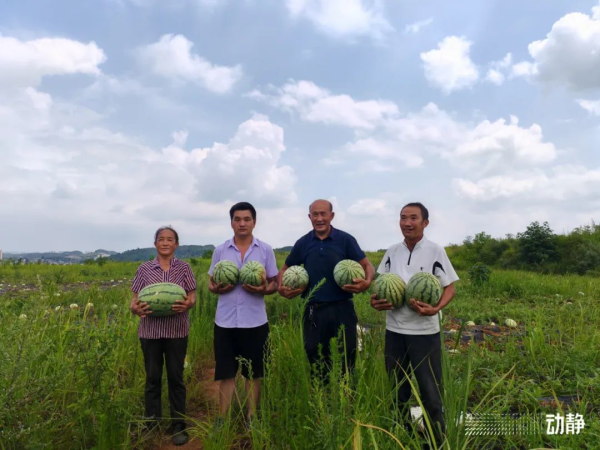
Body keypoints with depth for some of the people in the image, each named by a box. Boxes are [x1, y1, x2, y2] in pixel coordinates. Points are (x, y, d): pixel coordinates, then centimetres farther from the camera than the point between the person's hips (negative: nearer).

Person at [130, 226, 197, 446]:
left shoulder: (184, 268, 0)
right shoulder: (144, 269, 2)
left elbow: (193, 297, 0)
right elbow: (134, 299, 4)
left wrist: (187, 305, -23)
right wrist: (135, 308, -19)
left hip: (176, 331, -1)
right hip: (150, 331, 1)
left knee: (176, 378, 8)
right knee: (152, 378, 11)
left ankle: (178, 425, 21)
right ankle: (151, 424, 27)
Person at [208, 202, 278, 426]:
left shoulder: (266, 250, 2)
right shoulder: (220, 250, 4)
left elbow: (274, 284, 5)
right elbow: (211, 284, 9)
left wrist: (263, 289, -18)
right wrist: (218, 288, -14)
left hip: (255, 322, 0)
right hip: (225, 321, 1)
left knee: (253, 373, 10)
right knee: (225, 373, 7)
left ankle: (251, 418, 23)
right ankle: (223, 420, 19)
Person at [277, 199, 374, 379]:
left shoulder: (345, 240, -3)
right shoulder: (303, 243, 4)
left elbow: (367, 265, -2)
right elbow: (285, 269, 15)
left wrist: (367, 282, -23)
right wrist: (281, 288, -4)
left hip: (342, 309, -2)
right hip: (314, 310, 2)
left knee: (346, 359, 9)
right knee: (315, 359, 13)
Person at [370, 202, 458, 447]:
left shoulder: (435, 250, -7)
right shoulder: (392, 252, 4)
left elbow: (450, 288, -4)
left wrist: (436, 308, -23)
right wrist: (376, 301, -9)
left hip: (424, 331, -4)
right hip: (394, 330, 4)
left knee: (429, 390, 5)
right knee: (397, 388, 16)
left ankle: (437, 440, 23)